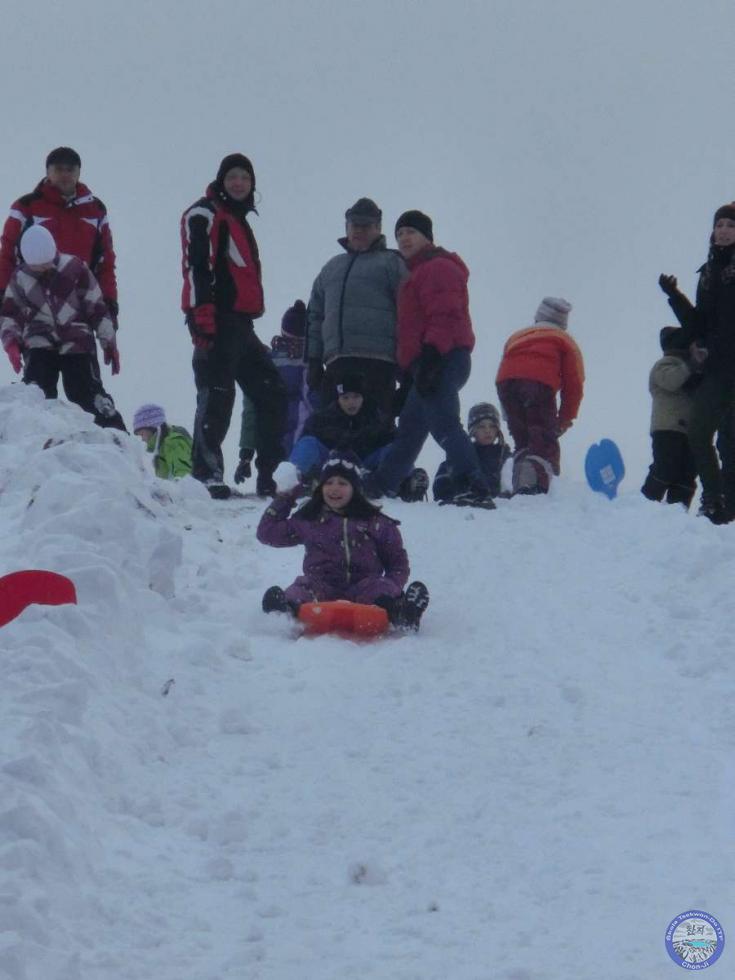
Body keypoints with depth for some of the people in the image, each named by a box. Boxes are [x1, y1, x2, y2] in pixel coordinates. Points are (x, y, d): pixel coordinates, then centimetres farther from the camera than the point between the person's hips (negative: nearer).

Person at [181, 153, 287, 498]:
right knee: (216, 396, -12)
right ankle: (206, 474, -12)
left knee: (272, 393, 8)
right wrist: (202, 315, -23)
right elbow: (196, 266, -14)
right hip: (216, 320, -10)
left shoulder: (238, 220, 26)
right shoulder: (204, 215, -3)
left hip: (240, 323, 10)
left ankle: (268, 473, 11)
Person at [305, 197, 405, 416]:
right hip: (336, 363, 5)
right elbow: (316, 316, 27)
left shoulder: (390, 262, 11)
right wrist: (313, 361, 16)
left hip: (377, 362, -5)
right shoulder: (332, 267, 28)